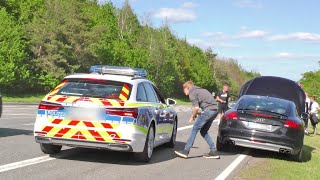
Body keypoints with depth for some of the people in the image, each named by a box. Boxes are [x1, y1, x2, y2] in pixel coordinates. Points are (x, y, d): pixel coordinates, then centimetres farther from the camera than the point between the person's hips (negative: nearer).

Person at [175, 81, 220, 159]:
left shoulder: (192, 93, 0)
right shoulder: (201, 90, 27)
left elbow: (196, 108, -9)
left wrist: (192, 117, 6)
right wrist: (198, 114, 22)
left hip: (208, 110, -8)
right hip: (215, 110, 9)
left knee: (195, 129, -3)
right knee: (203, 131, 15)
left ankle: (186, 151, -4)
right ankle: (213, 151, 11)